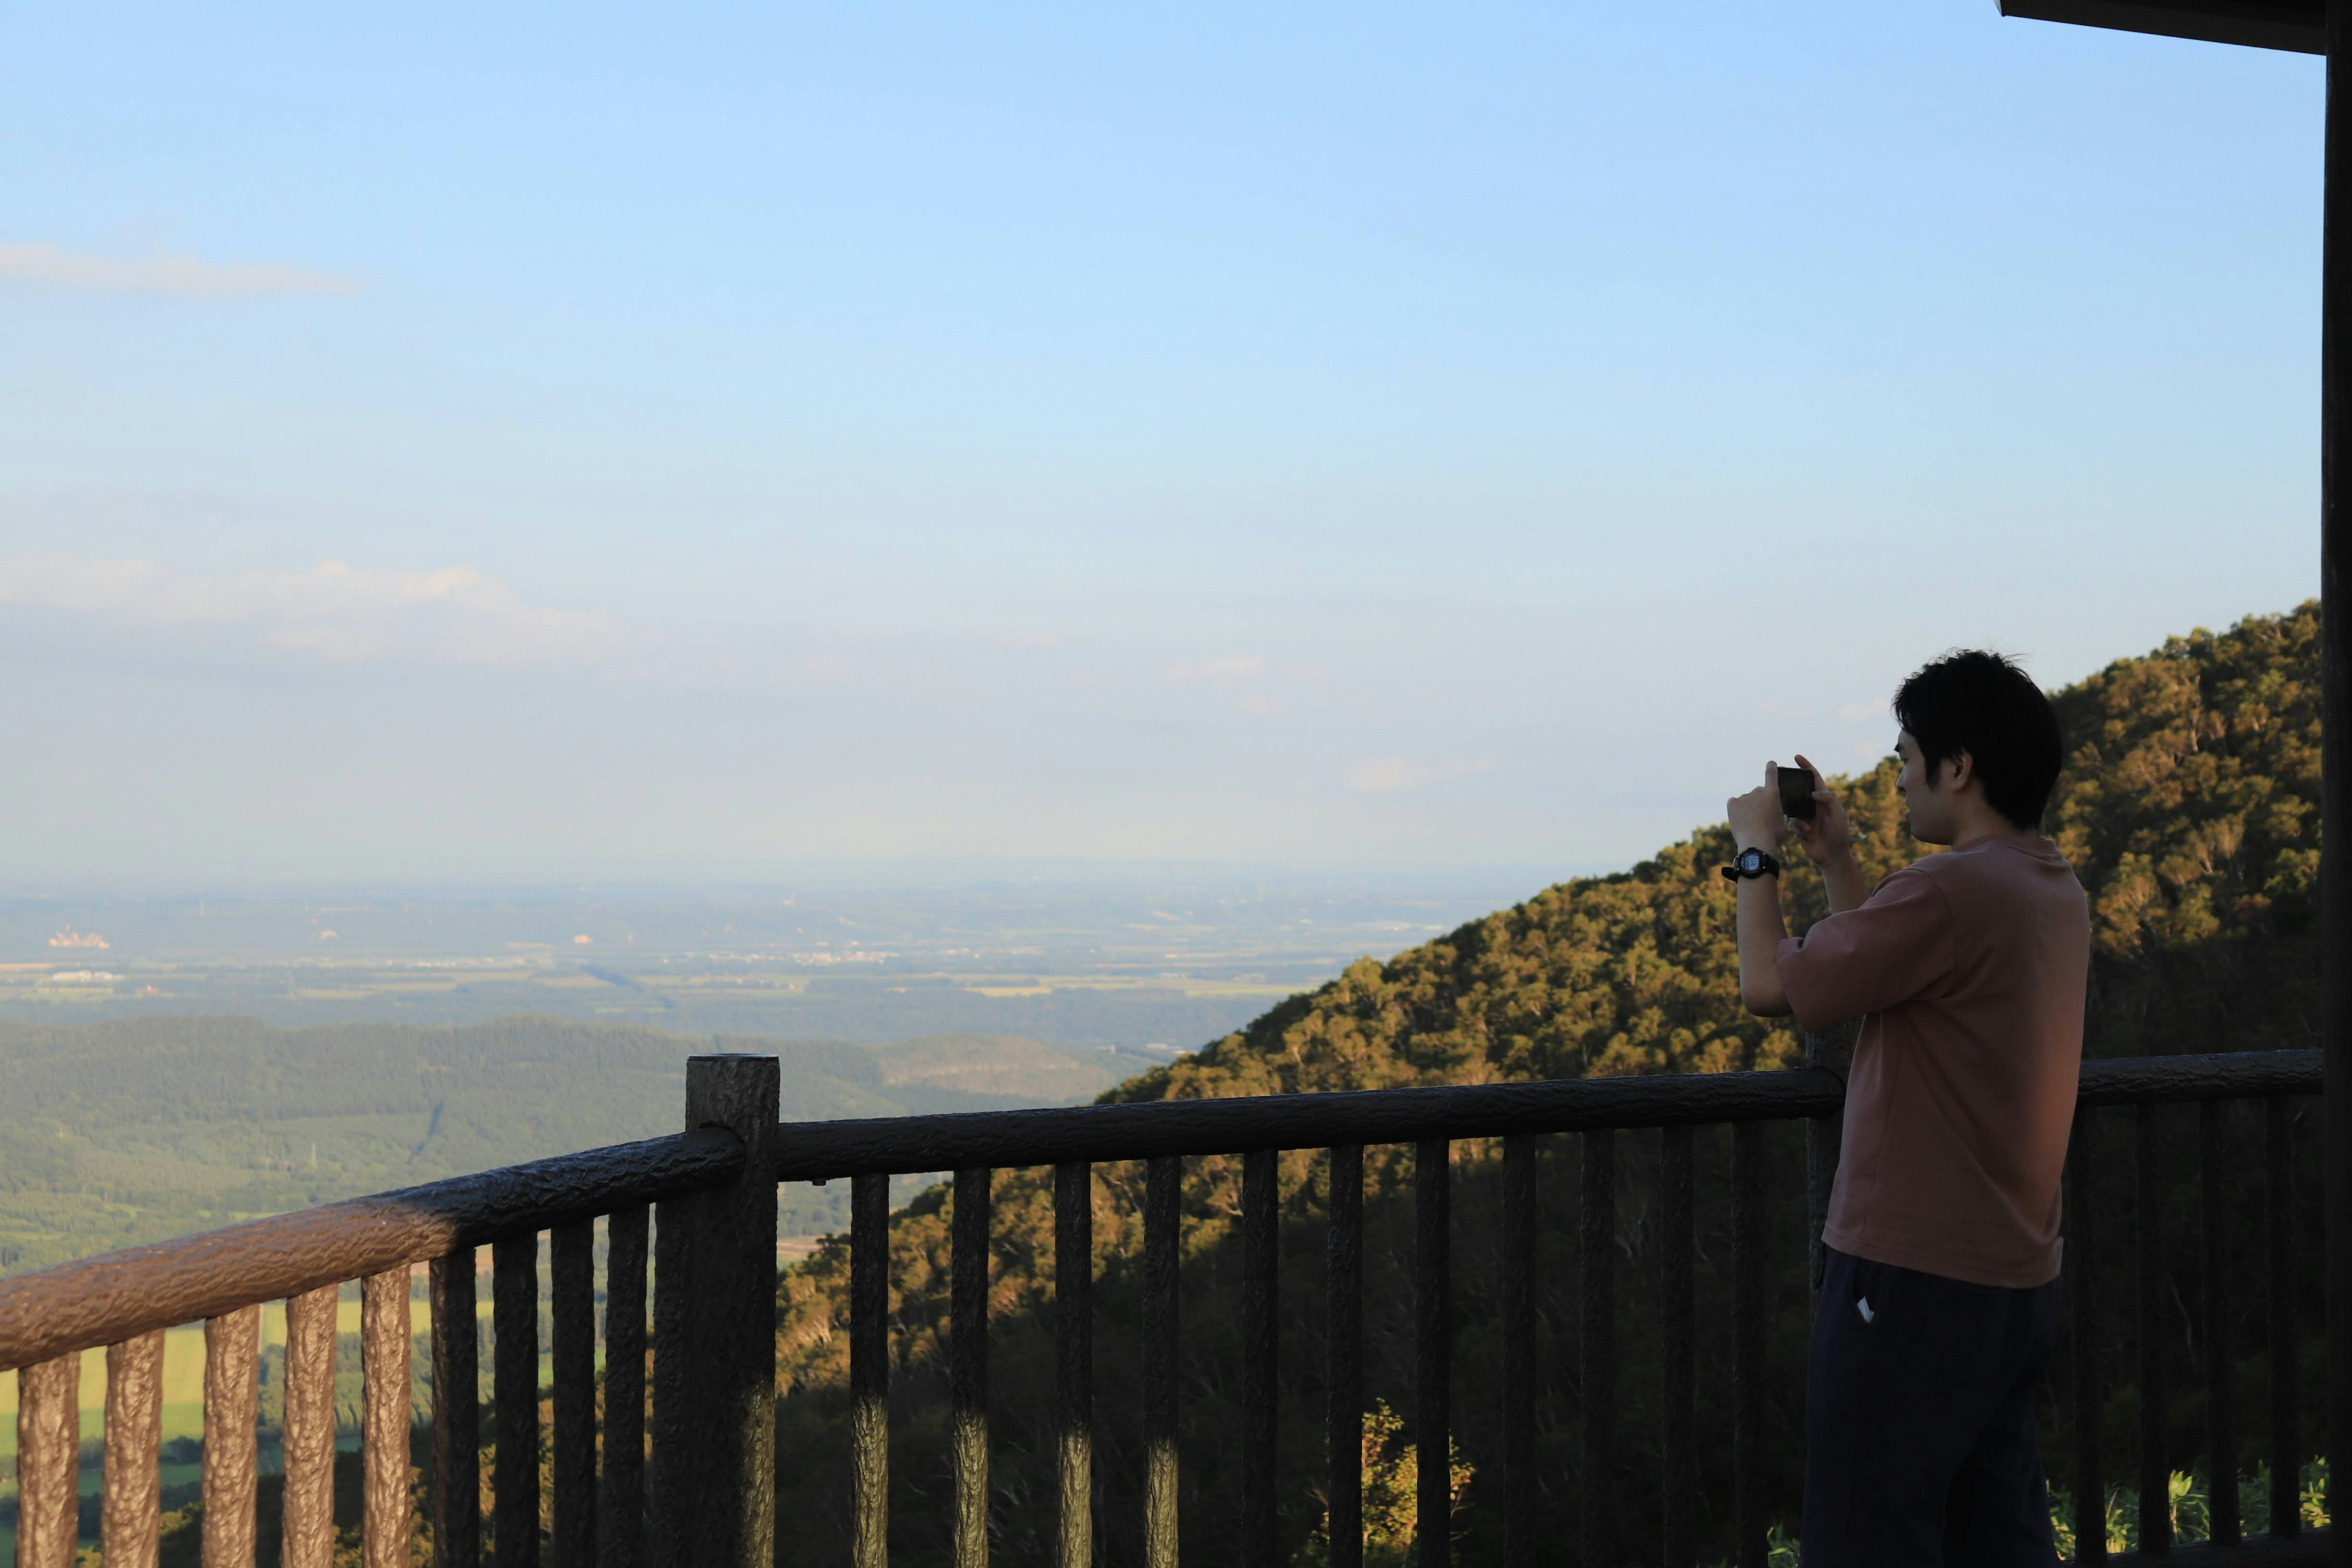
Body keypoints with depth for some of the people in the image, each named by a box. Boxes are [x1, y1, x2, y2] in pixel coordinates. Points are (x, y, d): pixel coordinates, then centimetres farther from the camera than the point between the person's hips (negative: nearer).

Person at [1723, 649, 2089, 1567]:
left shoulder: (1951, 890, -20)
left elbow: (1771, 987, -15)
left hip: (1917, 1283, -9)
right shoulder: (2056, 891, 11)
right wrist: (1836, 863, 21)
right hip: (2018, 1283, 9)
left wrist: (1757, 854, 0)